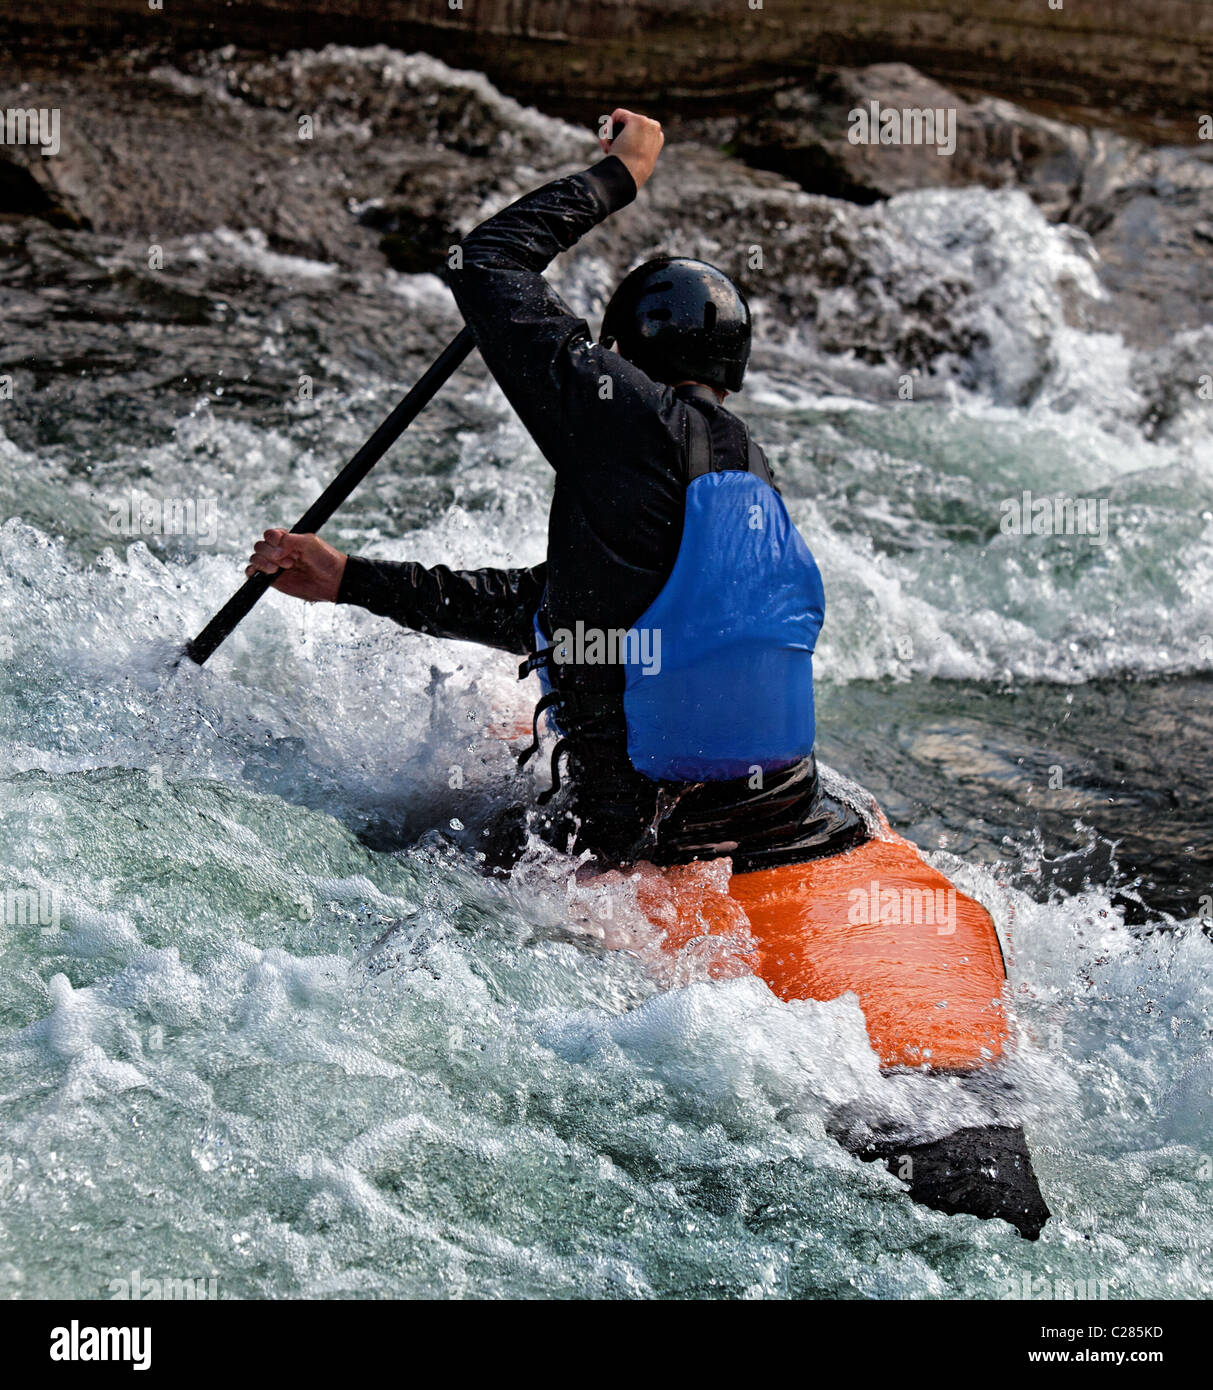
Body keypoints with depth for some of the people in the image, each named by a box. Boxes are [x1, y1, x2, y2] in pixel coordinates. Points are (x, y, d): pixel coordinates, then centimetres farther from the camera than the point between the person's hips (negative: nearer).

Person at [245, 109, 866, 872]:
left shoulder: (635, 420, -11)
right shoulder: (757, 477, 12)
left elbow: (486, 262, -1)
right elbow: (538, 607, 16)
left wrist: (618, 173, 12)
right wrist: (350, 579, 18)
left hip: (639, 844, -6)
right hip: (794, 831, 6)